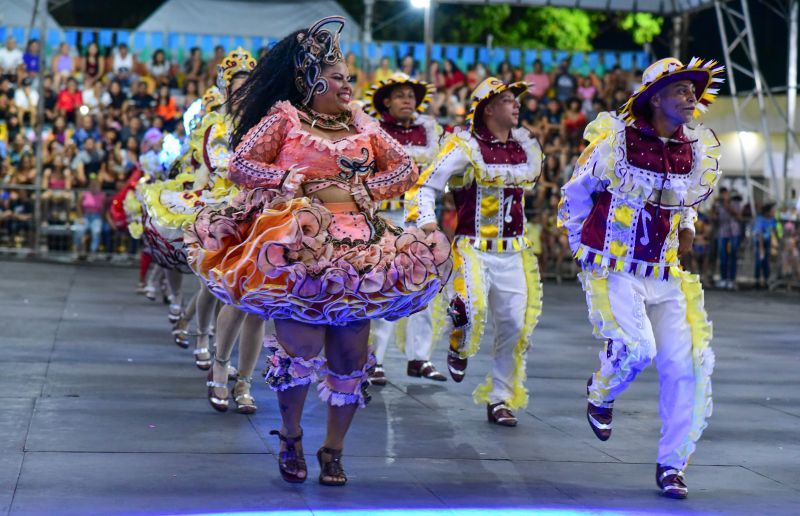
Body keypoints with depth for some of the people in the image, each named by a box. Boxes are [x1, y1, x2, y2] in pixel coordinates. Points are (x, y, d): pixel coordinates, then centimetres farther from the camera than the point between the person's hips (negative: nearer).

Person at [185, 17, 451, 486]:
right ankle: (291, 438, 10)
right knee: (304, 346, -15)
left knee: (351, 354, 0)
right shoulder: (284, 119, 4)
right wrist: (302, 185, -11)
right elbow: (240, 166, -2)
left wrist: (358, 190, 0)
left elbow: (406, 168, 15)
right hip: (300, 246, -4)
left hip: (358, 250, 4)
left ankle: (334, 451, 17)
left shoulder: (362, 125, 16)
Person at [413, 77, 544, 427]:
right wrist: (426, 219, -23)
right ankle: (459, 347, 11)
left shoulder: (527, 147, 10)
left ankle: (500, 399, 18)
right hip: (474, 249, -5)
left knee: (514, 325, 2)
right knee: (473, 308, -27)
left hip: (514, 252, 5)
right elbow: (428, 184, -9)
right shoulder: (466, 146, -7)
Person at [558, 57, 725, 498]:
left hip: (665, 277, 5)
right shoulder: (615, 142, -8)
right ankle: (601, 394, 12)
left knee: (685, 364, -5)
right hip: (614, 273, -5)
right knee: (636, 346, -25)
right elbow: (574, 197, 5)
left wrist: (685, 227, 10)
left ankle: (671, 465, 11)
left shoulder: (698, 151, 5)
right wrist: (586, 254, 6)